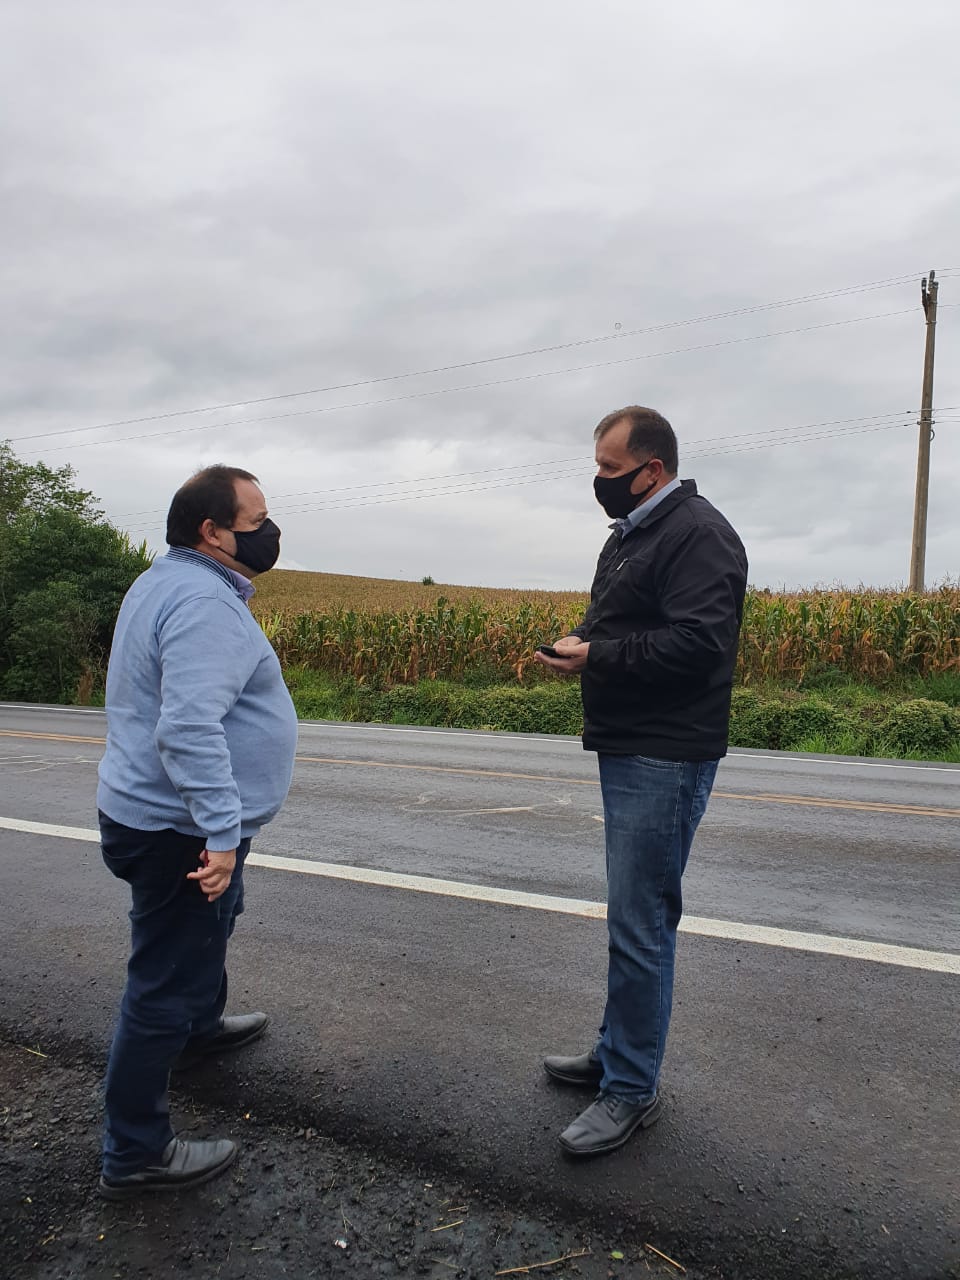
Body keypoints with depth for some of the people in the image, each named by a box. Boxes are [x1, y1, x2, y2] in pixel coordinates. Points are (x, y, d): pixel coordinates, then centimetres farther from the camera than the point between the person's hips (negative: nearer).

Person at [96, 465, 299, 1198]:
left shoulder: (169, 582, 10)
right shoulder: (205, 603, -25)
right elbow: (189, 729, -35)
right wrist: (221, 832, -35)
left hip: (154, 813, 11)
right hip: (183, 833, -11)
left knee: (213, 925, 32)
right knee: (165, 984, 1)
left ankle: (201, 1028, 55)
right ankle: (136, 1154, 16)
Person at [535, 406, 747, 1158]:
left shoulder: (698, 534, -14)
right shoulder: (631, 535, 17)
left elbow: (698, 644, -25)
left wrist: (597, 657, -19)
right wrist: (580, 641, 2)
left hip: (665, 761, -10)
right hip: (628, 751, 10)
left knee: (640, 926, -3)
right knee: (635, 917, 19)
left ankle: (633, 1091, 11)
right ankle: (618, 1050, 33)